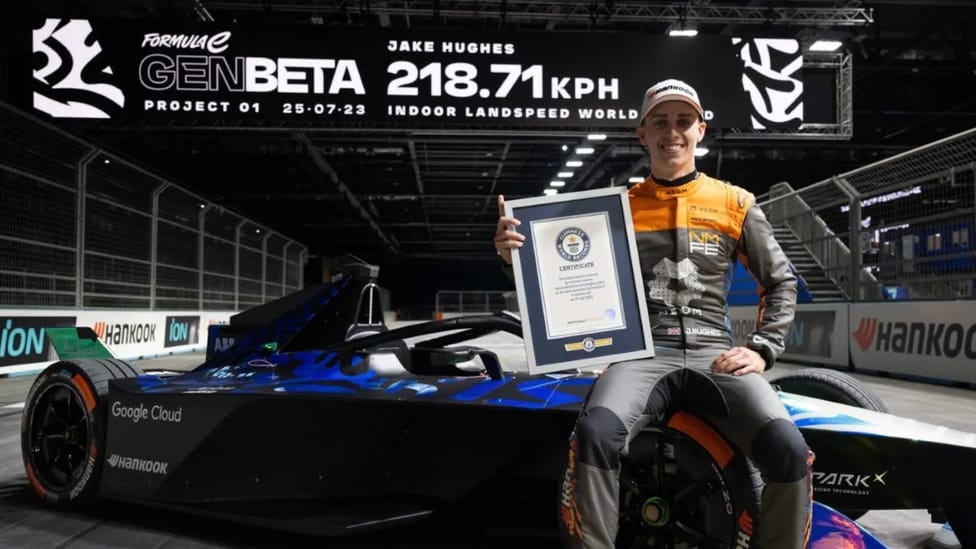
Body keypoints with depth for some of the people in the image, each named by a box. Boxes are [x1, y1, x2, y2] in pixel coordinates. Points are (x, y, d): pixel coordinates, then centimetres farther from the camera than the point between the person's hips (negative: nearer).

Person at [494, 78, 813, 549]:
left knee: (789, 450, -26)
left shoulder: (735, 203, 14)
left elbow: (781, 282, 18)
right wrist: (516, 253, -10)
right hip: (642, 353, -1)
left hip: (714, 354, 1)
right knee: (596, 433, -33)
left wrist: (761, 349, 3)